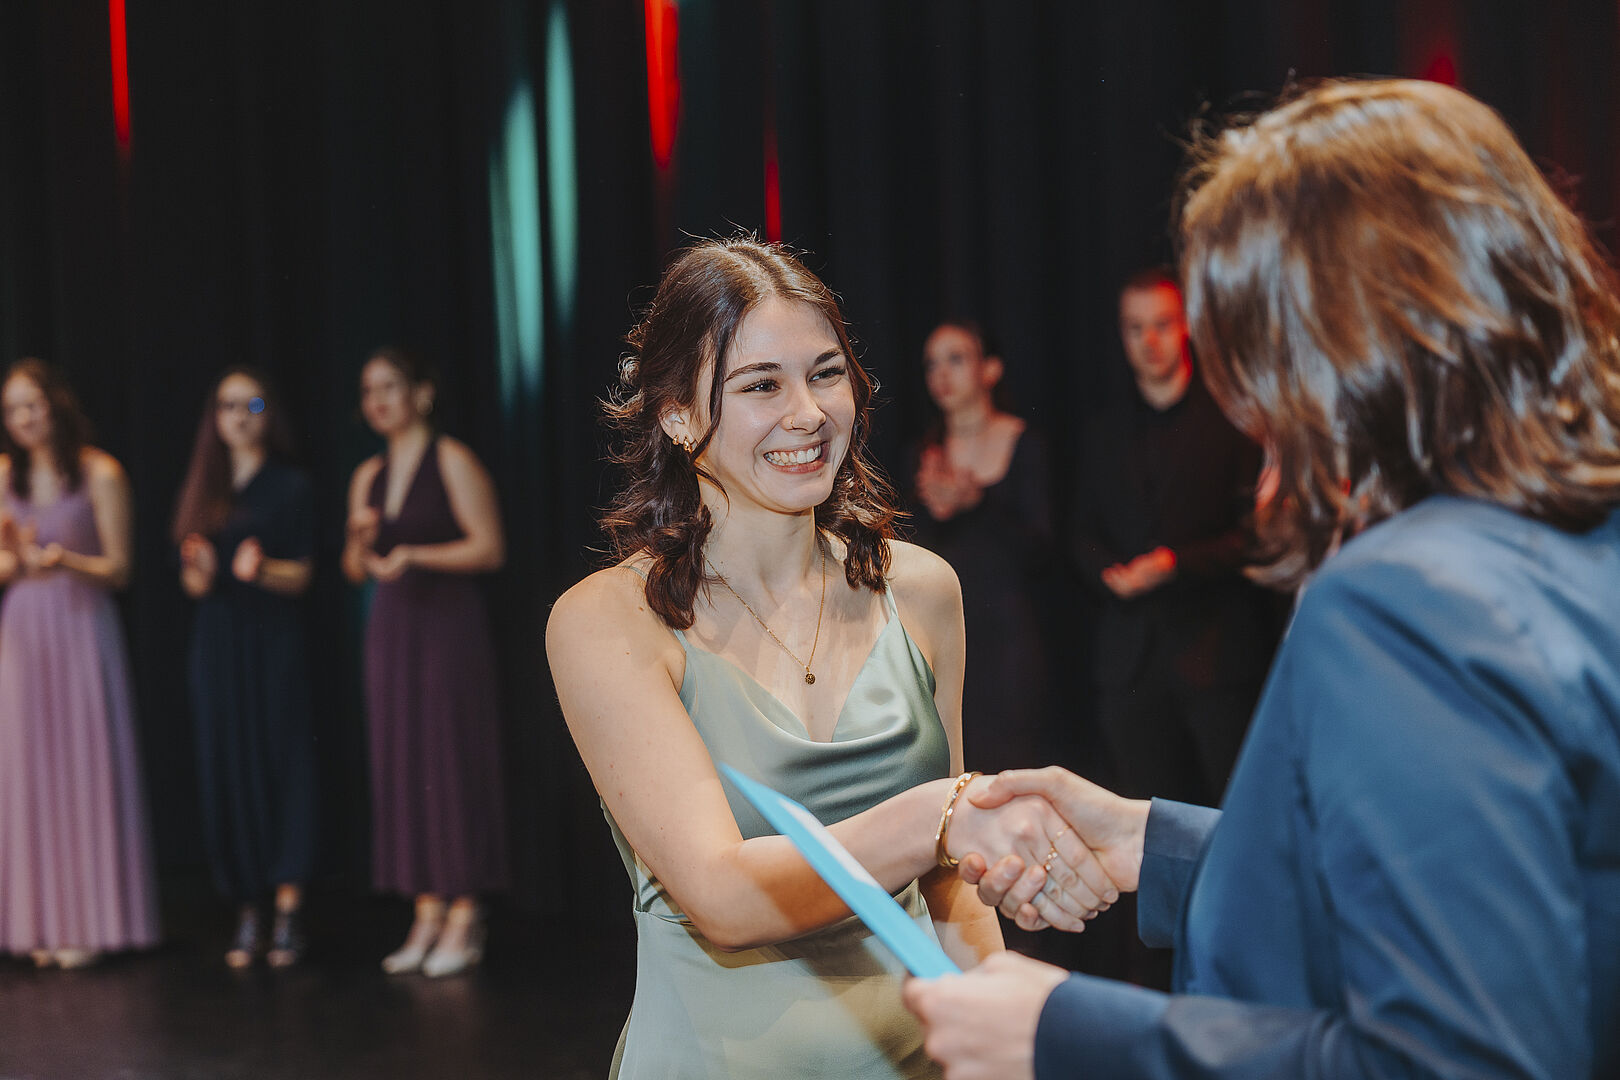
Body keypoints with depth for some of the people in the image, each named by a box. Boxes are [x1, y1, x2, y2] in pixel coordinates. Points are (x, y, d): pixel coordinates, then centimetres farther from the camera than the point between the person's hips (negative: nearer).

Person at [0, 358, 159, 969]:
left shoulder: (100, 474, -4)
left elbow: (118, 569, -3)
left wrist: (65, 560, -20)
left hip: (81, 630, -4)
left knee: (84, 768, -2)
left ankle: (90, 922, 6)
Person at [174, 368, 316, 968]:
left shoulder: (290, 486, 1)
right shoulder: (203, 491, 13)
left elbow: (300, 575, -4)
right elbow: (191, 580, 12)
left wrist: (261, 569, -24)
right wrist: (200, 573, -10)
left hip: (272, 639, -4)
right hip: (217, 642, 4)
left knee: (281, 765, -6)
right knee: (224, 771, 1)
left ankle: (287, 916, -5)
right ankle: (246, 917, 7)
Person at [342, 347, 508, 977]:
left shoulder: (452, 462, -5)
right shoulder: (368, 477, 14)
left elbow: (489, 548, -11)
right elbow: (355, 571, 17)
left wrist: (413, 555, -19)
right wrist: (360, 544, -4)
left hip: (448, 623, -6)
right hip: (392, 626, 7)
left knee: (453, 760, -6)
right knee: (401, 764, 4)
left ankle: (465, 916, -1)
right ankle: (427, 913, 9)